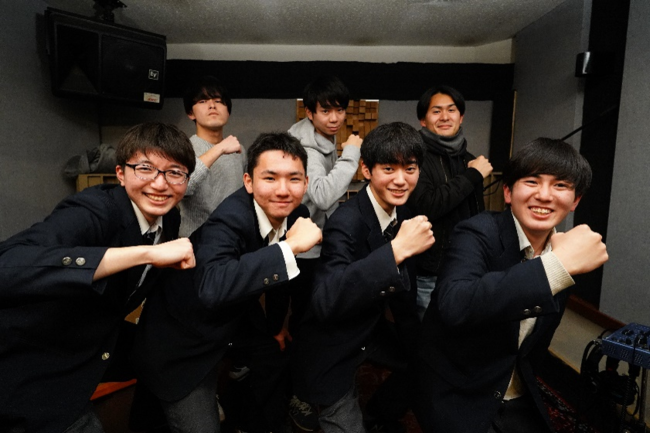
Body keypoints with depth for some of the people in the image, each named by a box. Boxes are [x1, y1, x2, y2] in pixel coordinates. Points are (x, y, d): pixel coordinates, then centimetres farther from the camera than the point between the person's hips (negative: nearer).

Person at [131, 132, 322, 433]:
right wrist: (289, 247, -49)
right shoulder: (229, 220, -33)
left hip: (238, 318, 7)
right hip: (183, 342, -6)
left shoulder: (297, 215, -12)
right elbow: (212, 288, -51)